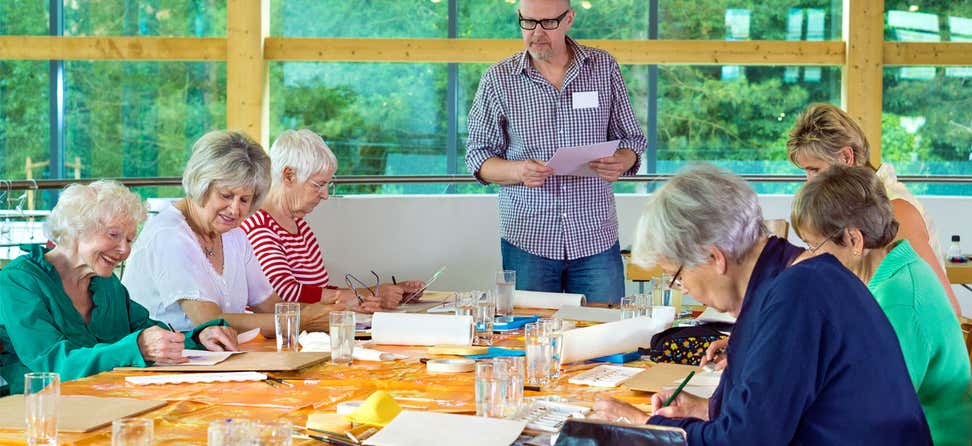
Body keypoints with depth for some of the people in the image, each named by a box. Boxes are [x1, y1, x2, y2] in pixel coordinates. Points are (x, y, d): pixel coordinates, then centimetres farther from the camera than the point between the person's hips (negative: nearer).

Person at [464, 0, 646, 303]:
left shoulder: (604, 68, 5)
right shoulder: (497, 79, 2)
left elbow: (631, 139, 11)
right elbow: (478, 157, 4)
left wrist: (620, 163, -12)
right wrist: (518, 171, -16)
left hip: (597, 241, 1)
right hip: (527, 241, -1)